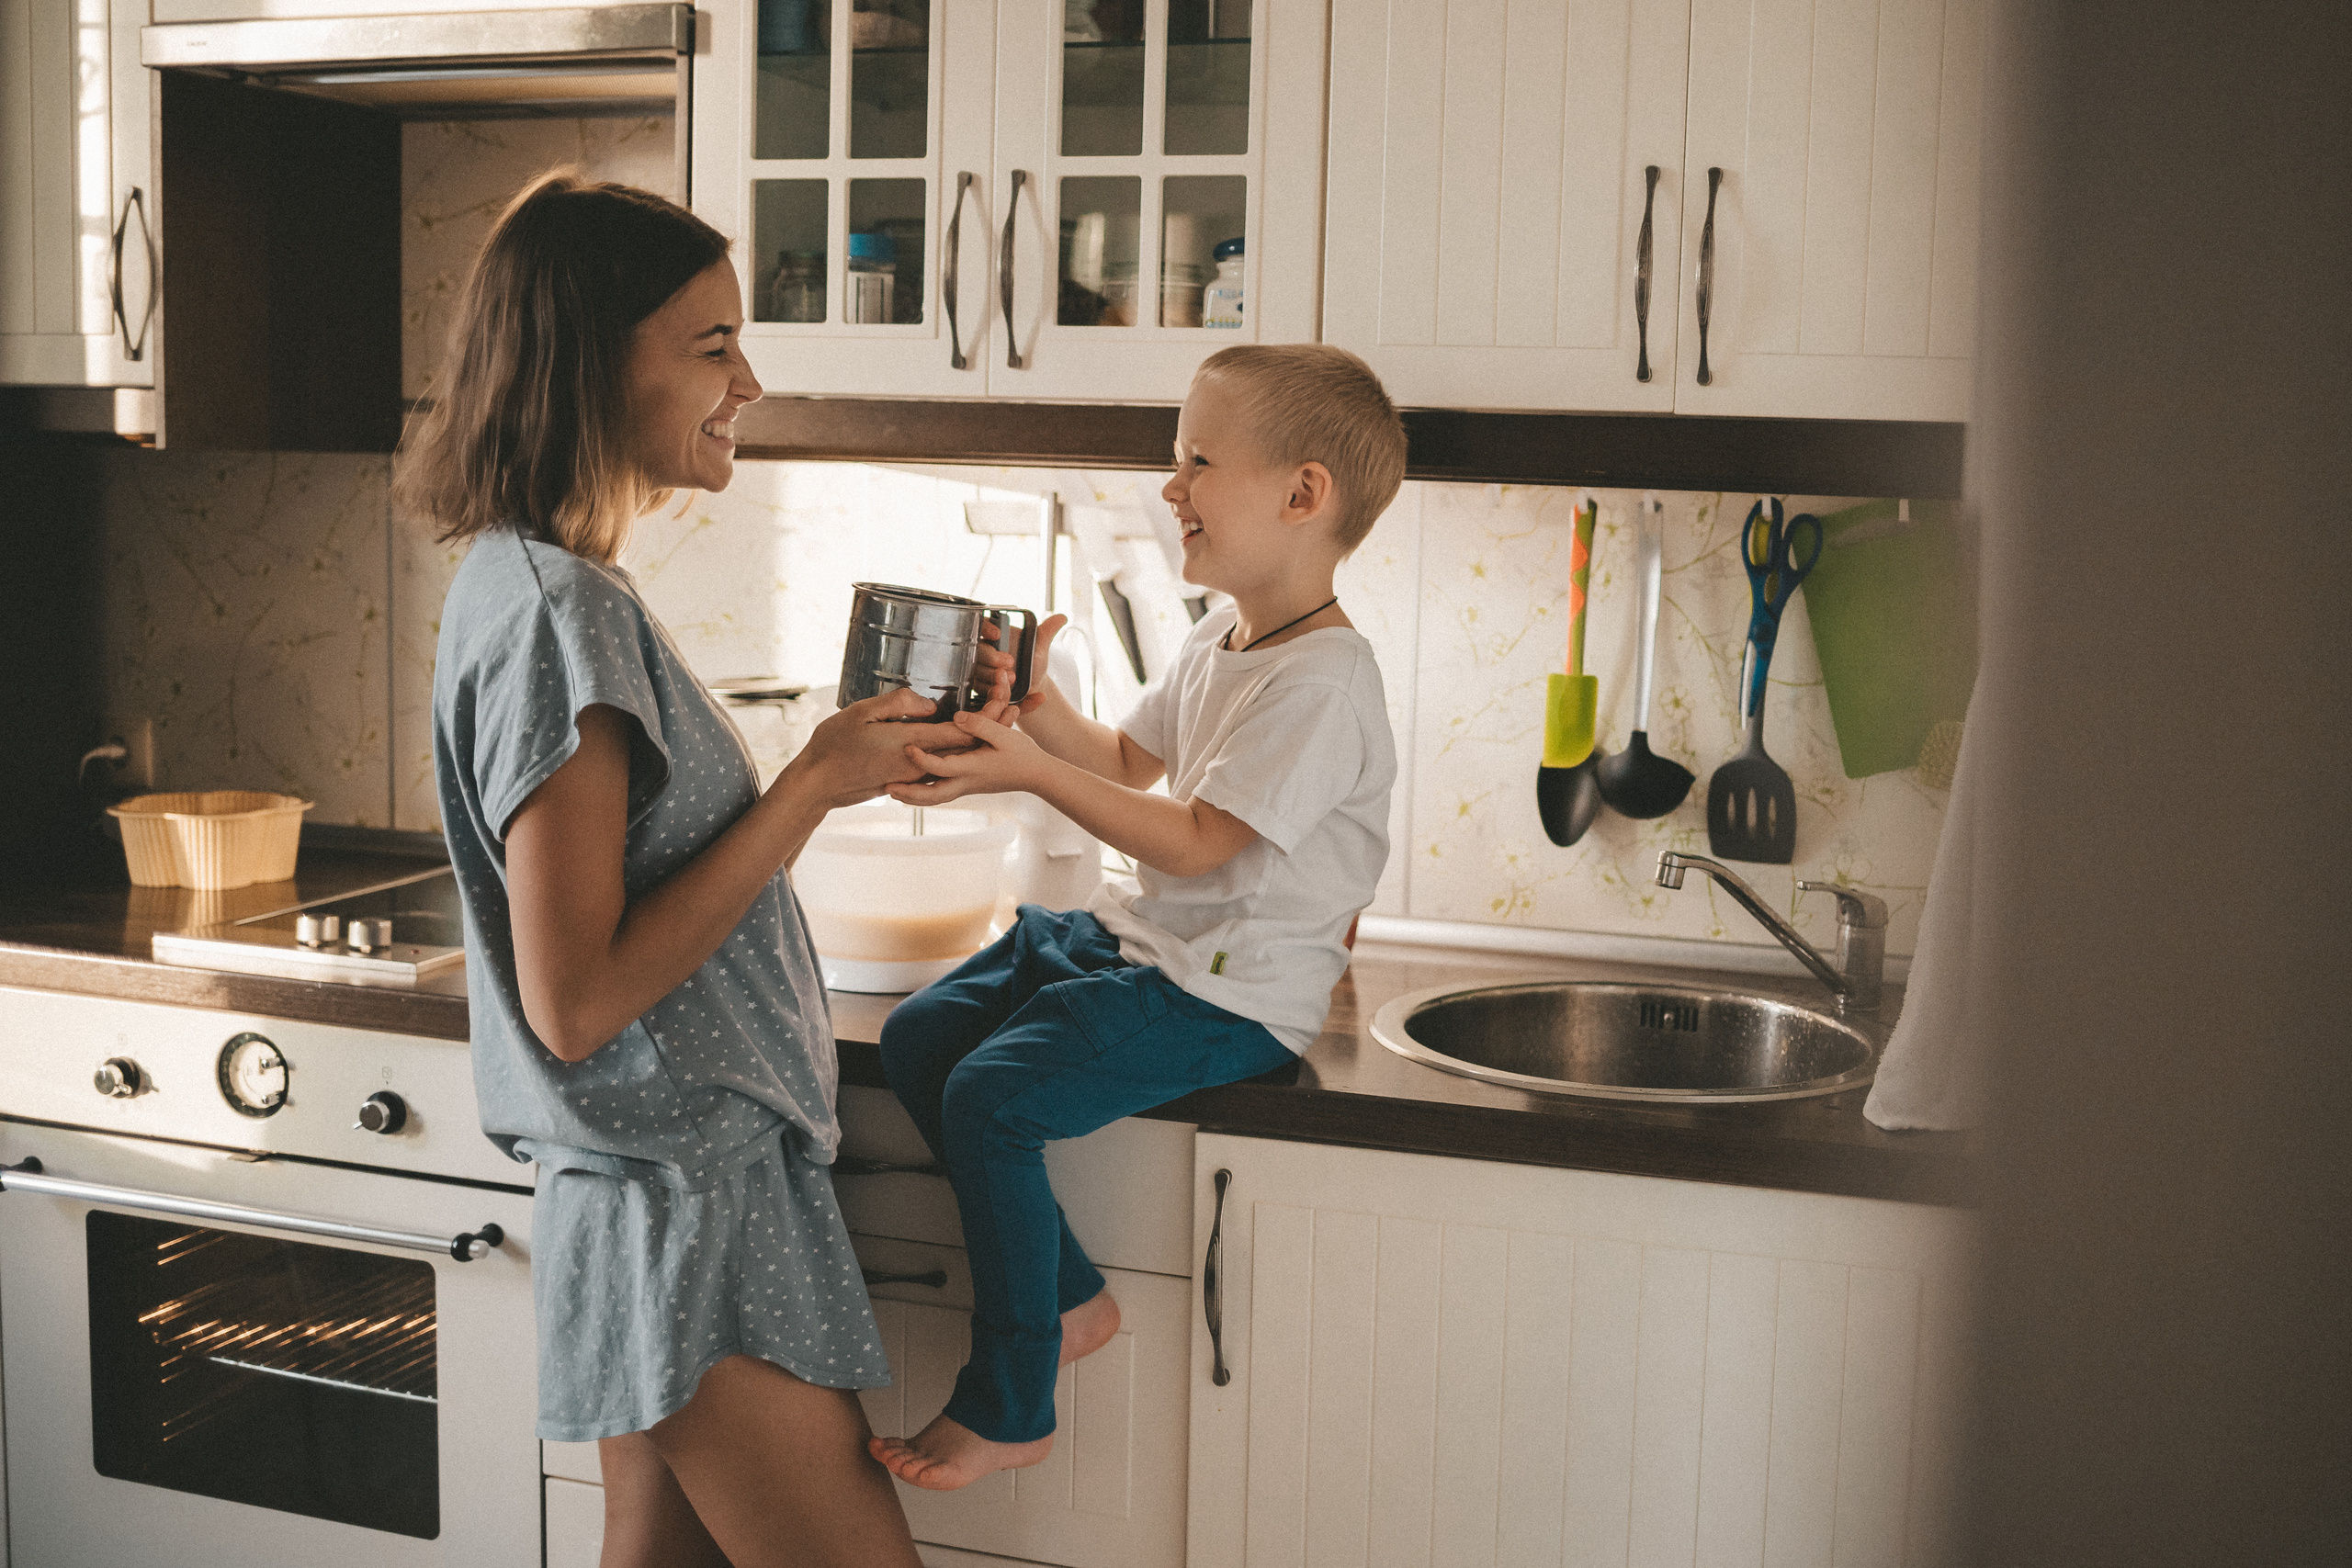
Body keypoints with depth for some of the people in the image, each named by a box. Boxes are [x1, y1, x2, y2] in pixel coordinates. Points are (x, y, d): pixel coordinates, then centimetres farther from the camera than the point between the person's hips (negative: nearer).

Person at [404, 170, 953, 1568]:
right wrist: (814, 787, -20)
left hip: (681, 1178, 10)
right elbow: (576, 1000, -23)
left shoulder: (552, 580, 10)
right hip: (688, 1206, -10)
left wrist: (838, 764, 9)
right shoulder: (553, 611, -20)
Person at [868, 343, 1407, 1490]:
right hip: (1137, 936, 10)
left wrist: (1034, 772, -23)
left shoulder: (1321, 678, -19)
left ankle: (1007, 1411, -6)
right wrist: (1035, 703, 5)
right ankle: (1066, 1299, 10)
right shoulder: (1219, 643, 11)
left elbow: (1193, 842, -22)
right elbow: (1129, 761, 22)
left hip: (1228, 994, -10)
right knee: (916, 1038, 2)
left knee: (990, 1095, -21)